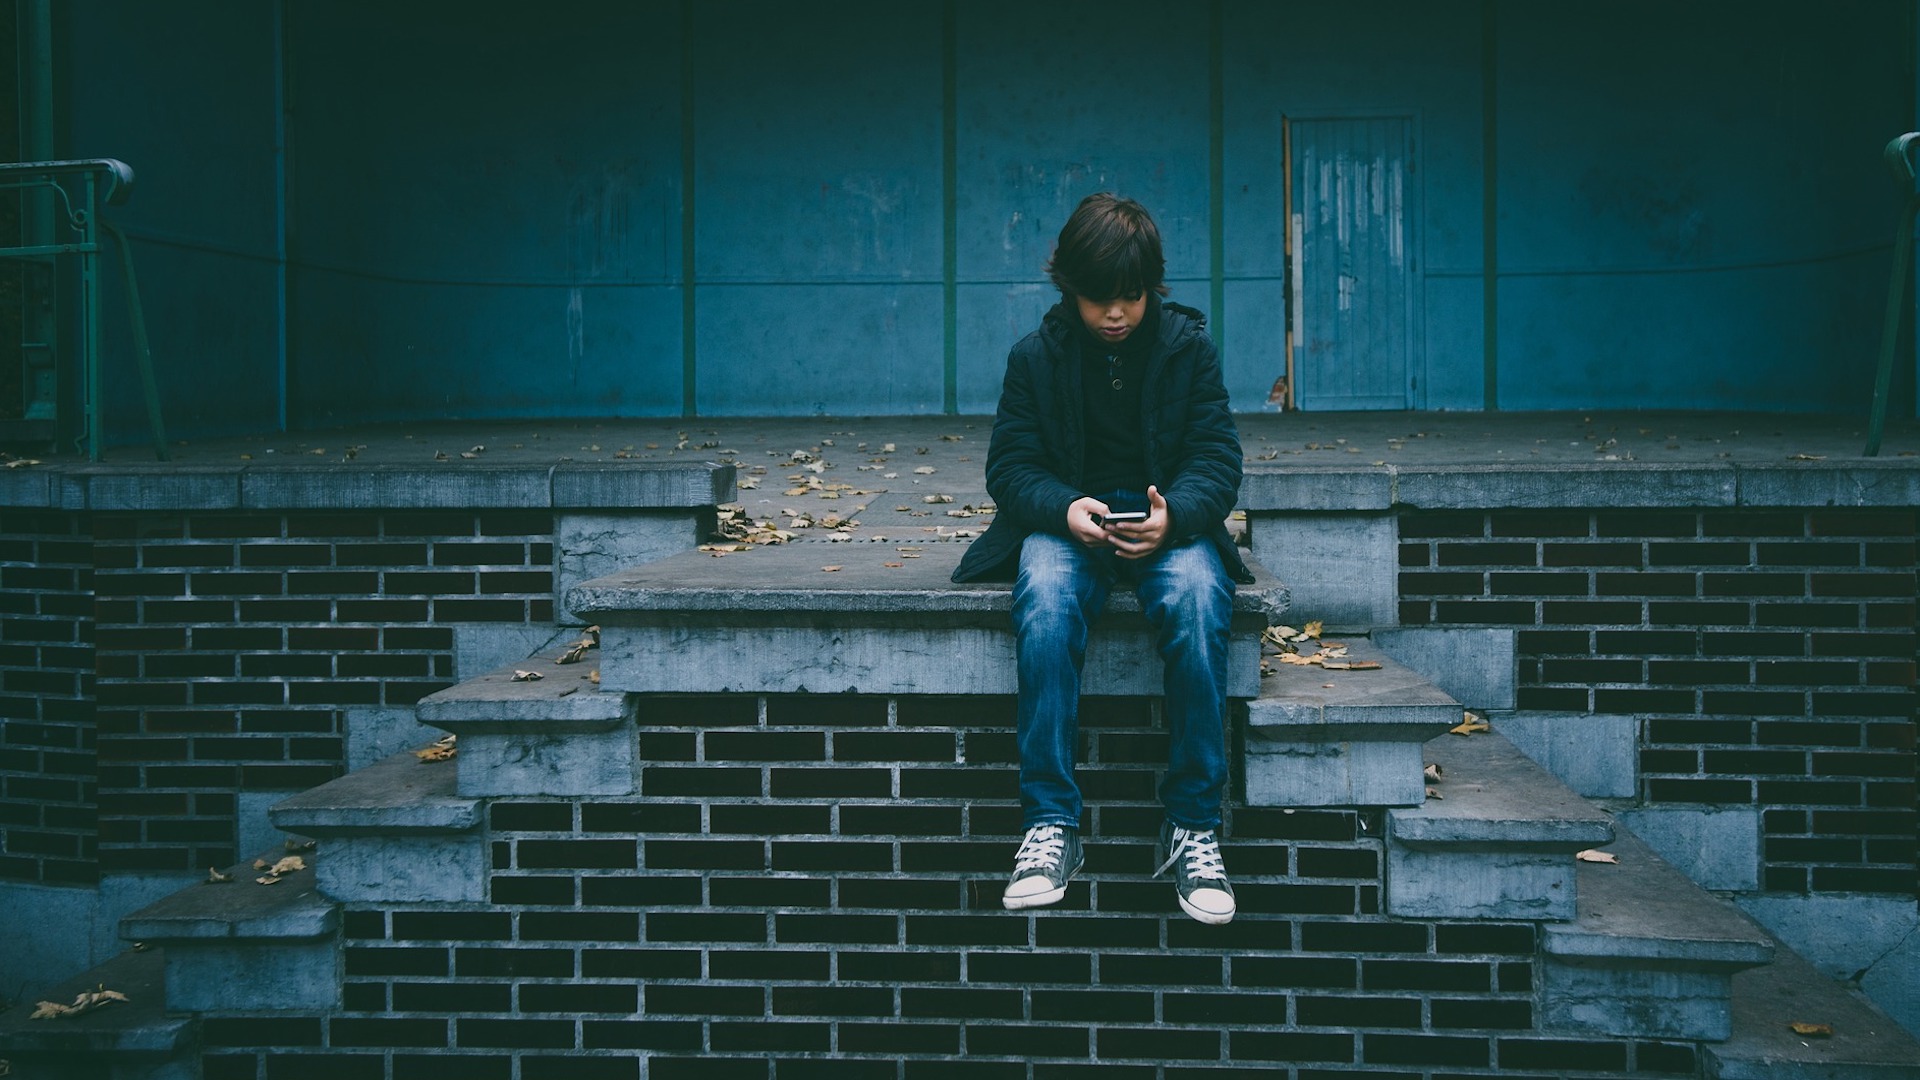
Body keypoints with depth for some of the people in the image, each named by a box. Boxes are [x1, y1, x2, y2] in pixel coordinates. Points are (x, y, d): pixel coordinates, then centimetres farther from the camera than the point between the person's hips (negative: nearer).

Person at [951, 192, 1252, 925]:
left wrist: (1174, 515, -23)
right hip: (1067, 520, 0)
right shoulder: (1036, 356, 6)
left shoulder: (1188, 346, 5)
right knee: (1045, 605, -36)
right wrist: (1065, 509, -20)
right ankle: (1050, 824, -31)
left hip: (1169, 522, 0)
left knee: (1198, 604, -36)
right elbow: (1010, 467, 3)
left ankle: (1193, 826, -27)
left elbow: (1217, 461, 0)